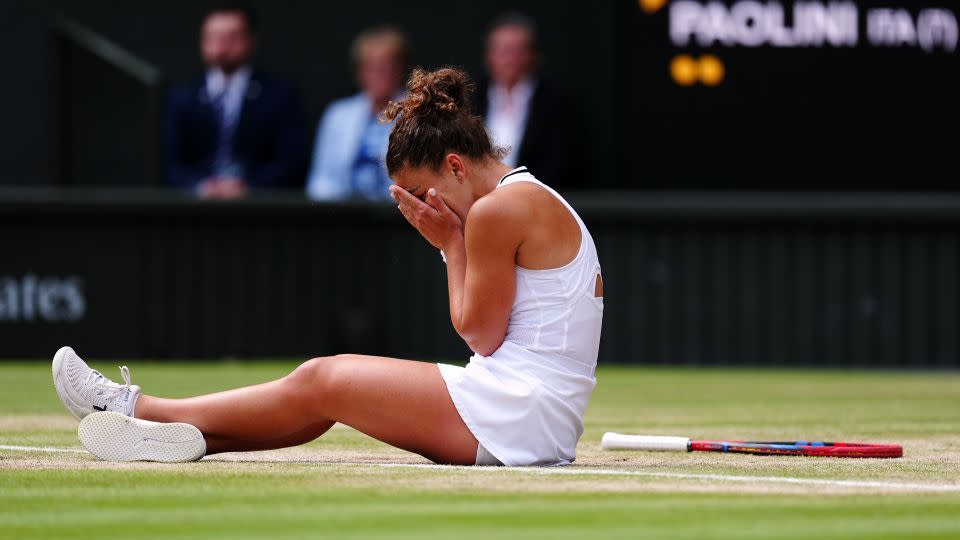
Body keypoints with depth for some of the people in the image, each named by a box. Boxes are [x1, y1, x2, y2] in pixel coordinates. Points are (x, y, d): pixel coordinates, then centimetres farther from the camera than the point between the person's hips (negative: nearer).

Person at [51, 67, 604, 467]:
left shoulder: (499, 210, -12)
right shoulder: (535, 199, 19)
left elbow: (480, 333, -10)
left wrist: (451, 244, -2)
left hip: (517, 410, -10)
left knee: (320, 381, -4)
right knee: (327, 380, 6)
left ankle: (141, 409, 4)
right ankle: (180, 435, 3)